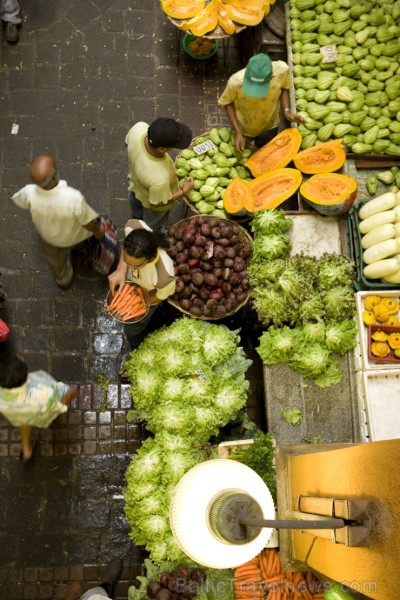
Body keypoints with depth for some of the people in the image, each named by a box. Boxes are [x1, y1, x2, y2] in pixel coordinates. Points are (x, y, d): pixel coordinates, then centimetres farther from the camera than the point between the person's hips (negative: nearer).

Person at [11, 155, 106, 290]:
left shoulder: (29, 193, -36)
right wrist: (98, 232, -4)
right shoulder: (73, 198, -46)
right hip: (73, 236, -2)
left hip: (48, 236, 2)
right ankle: (79, 246, 70)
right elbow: (88, 222, -27)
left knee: (56, 259, 34)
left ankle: (63, 280, 64)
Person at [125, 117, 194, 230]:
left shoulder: (139, 128, -37)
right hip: (151, 202, -5)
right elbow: (157, 203, -29)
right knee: (153, 226, 33)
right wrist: (184, 191, -17)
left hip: (135, 181, 6)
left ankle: (137, 216, 77)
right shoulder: (159, 179, -51)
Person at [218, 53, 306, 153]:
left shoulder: (281, 70, -33)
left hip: (269, 126, 2)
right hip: (243, 127, -1)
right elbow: (228, 103, -18)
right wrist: (238, 132, -22)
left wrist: (286, 111, -23)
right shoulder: (236, 81, -38)